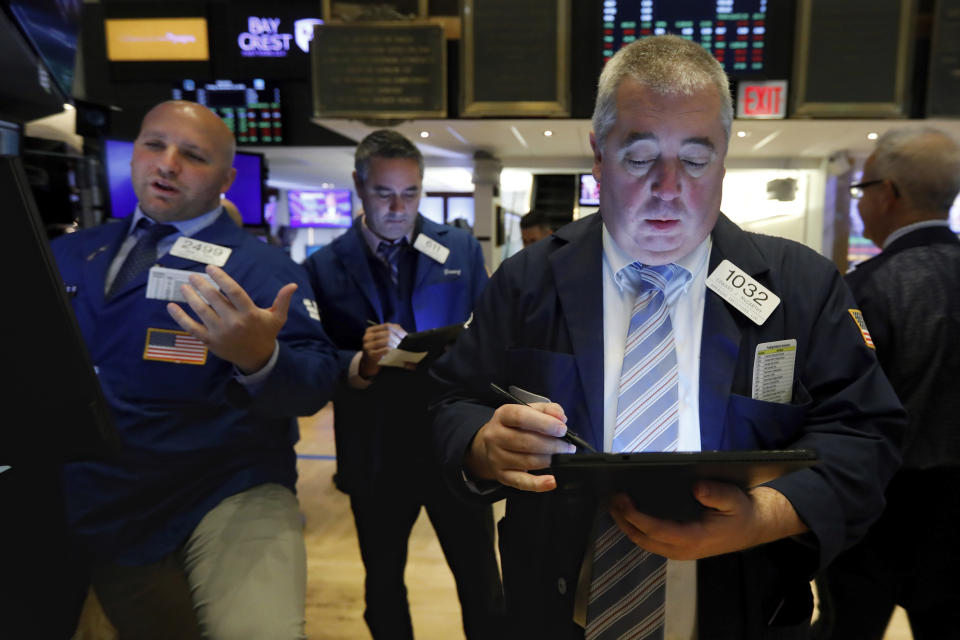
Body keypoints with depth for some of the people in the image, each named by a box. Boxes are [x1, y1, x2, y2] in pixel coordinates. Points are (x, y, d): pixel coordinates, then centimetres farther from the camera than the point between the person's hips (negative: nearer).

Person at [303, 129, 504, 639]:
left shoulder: (461, 249, 0)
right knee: (383, 588, 21)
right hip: (374, 455, 1)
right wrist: (361, 364, -24)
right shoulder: (325, 267, -3)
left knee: (480, 581, 14)